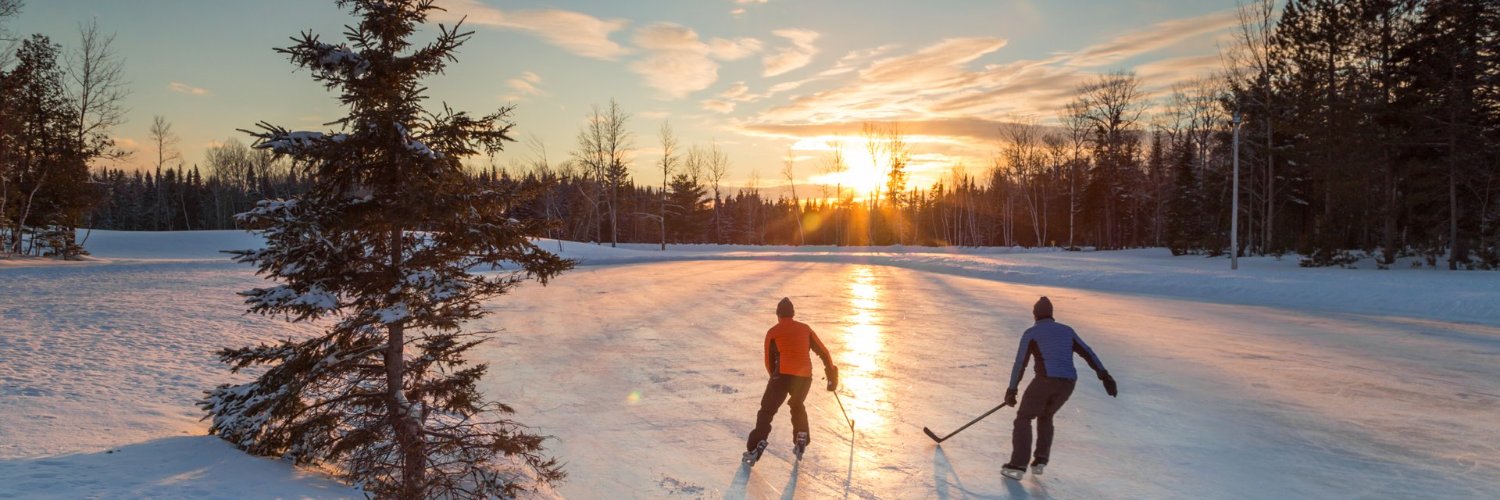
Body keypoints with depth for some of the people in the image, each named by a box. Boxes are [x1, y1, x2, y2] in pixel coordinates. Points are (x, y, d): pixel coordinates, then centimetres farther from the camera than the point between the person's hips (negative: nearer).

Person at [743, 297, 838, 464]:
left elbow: (769, 361, 13)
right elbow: (823, 352, 15)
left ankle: (755, 447, -12)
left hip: (784, 375, -3)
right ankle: (801, 440, 23)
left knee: (767, 410, 2)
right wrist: (832, 375, 20)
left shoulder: (773, 332, 9)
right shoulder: (805, 328, 16)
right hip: (805, 376, 3)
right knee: (797, 406, 30)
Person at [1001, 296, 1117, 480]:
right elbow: (1088, 353, 11)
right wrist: (1105, 376, 7)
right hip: (1068, 383, 5)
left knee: (1024, 418, 8)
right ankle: (1040, 460, 17)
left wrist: (1012, 390, 3)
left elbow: (1020, 363, -1)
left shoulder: (1031, 333, 4)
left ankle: (1018, 465, -2)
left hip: (1045, 381, -5)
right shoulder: (1067, 330, 18)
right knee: (1045, 417, 28)